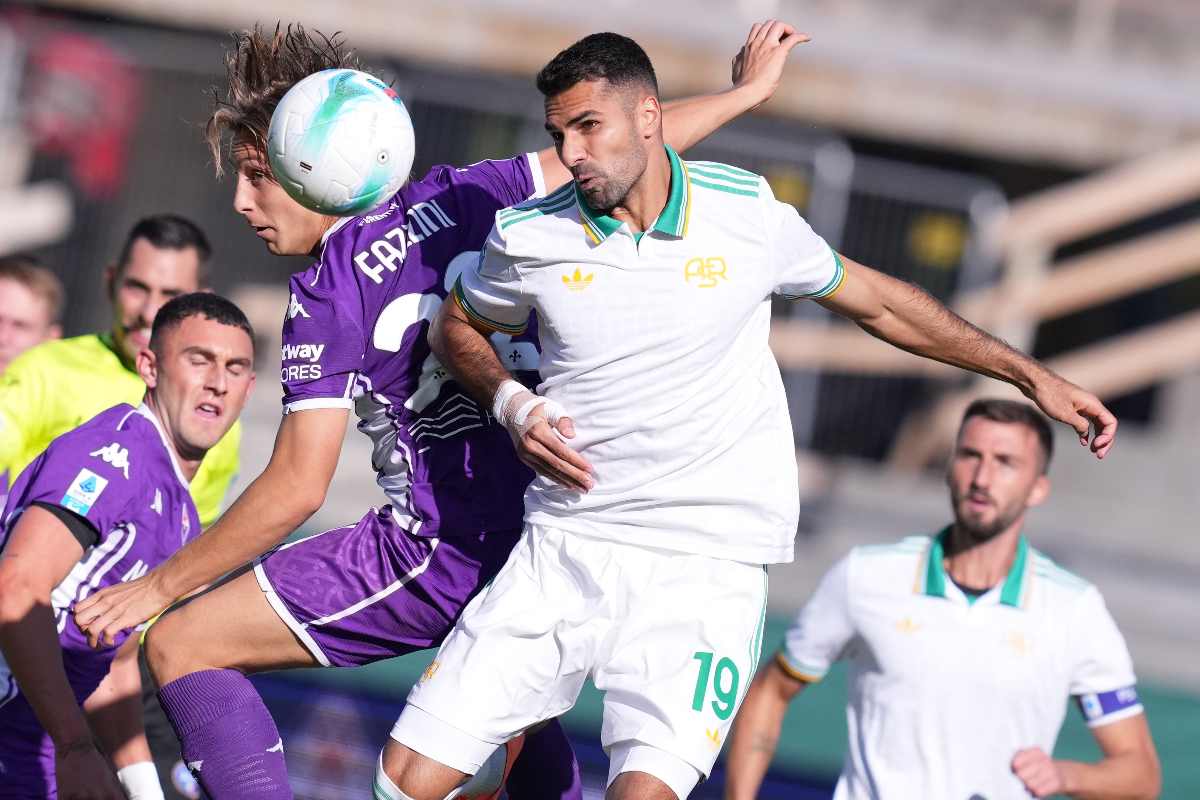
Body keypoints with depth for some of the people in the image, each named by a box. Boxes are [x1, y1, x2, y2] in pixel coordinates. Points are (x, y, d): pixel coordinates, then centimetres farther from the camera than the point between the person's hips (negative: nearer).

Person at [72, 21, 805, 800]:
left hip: (445, 546, -8)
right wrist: (746, 90, 29)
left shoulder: (330, 292, -11)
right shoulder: (463, 198, 6)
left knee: (181, 646, -5)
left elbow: (296, 489, -14)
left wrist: (158, 587, -6)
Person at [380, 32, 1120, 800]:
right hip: (564, 549, 2)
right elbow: (458, 326, 19)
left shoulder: (748, 212, -2)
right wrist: (512, 404, -1)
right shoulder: (529, 237, -1)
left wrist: (1030, 374, 14)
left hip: (707, 559, -2)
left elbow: (878, 302, 12)